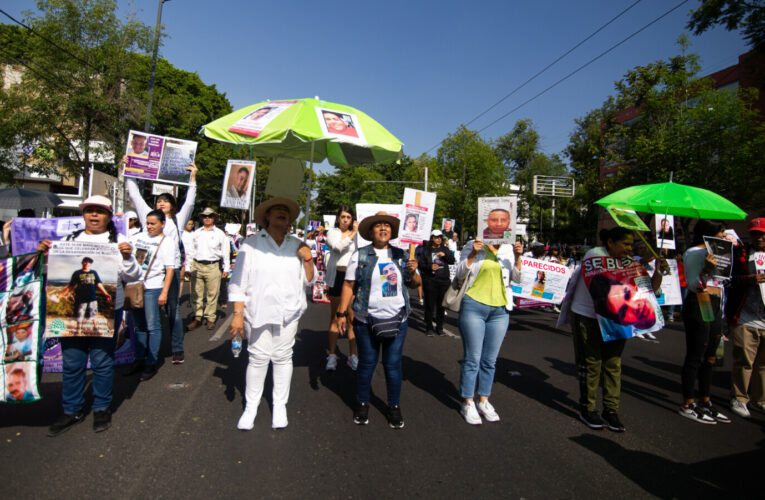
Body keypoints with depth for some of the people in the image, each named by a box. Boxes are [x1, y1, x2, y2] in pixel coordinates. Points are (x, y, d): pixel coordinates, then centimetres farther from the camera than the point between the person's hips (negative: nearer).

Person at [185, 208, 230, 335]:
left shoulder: (220, 234, 7)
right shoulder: (196, 233, 13)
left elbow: (226, 252, 7)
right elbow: (190, 251, 14)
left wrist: (226, 269, 2)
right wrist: (188, 267, 10)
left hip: (213, 267, -2)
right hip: (197, 266, 3)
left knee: (212, 294, -1)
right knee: (198, 293, 5)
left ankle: (210, 319, 8)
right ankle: (197, 318, 14)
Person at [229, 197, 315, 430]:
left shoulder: (296, 245, 8)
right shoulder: (251, 244, -1)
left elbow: (308, 280, 12)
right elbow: (238, 282, -1)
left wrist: (307, 259, -6)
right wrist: (238, 314, -7)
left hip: (288, 312, 2)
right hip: (258, 312, -2)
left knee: (283, 358, 8)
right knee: (258, 358, 1)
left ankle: (280, 406, 24)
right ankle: (251, 406, 20)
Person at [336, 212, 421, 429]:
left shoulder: (401, 255, 8)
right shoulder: (360, 255, 0)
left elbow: (414, 284, 13)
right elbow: (348, 285, 0)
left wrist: (413, 272, -9)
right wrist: (341, 313, -4)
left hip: (396, 319, 2)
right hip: (366, 320, -2)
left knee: (393, 364, 8)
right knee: (367, 363, 8)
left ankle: (394, 406, 24)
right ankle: (362, 404, 28)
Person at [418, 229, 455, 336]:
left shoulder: (444, 249, 13)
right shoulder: (426, 250, 3)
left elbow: (452, 261, 5)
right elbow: (420, 264, -2)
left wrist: (445, 255, -11)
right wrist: (430, 267, -18)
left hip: (444, 281, 3)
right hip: (430, 281, -3)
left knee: (441, 305, 9)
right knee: (430, 305, -2)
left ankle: (439, 327, 20)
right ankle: (429, 328, 9)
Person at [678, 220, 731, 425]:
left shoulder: (715, 252, 19)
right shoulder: (693, 253, -9)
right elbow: (693, 284, -16)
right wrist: (706, 270, -29)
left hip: (715, 307, 10)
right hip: (698, 306, -9)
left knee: (709, 358, 13)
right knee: (695, 357, -5)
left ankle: (705, 403, 22)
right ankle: (687, 405, 3)